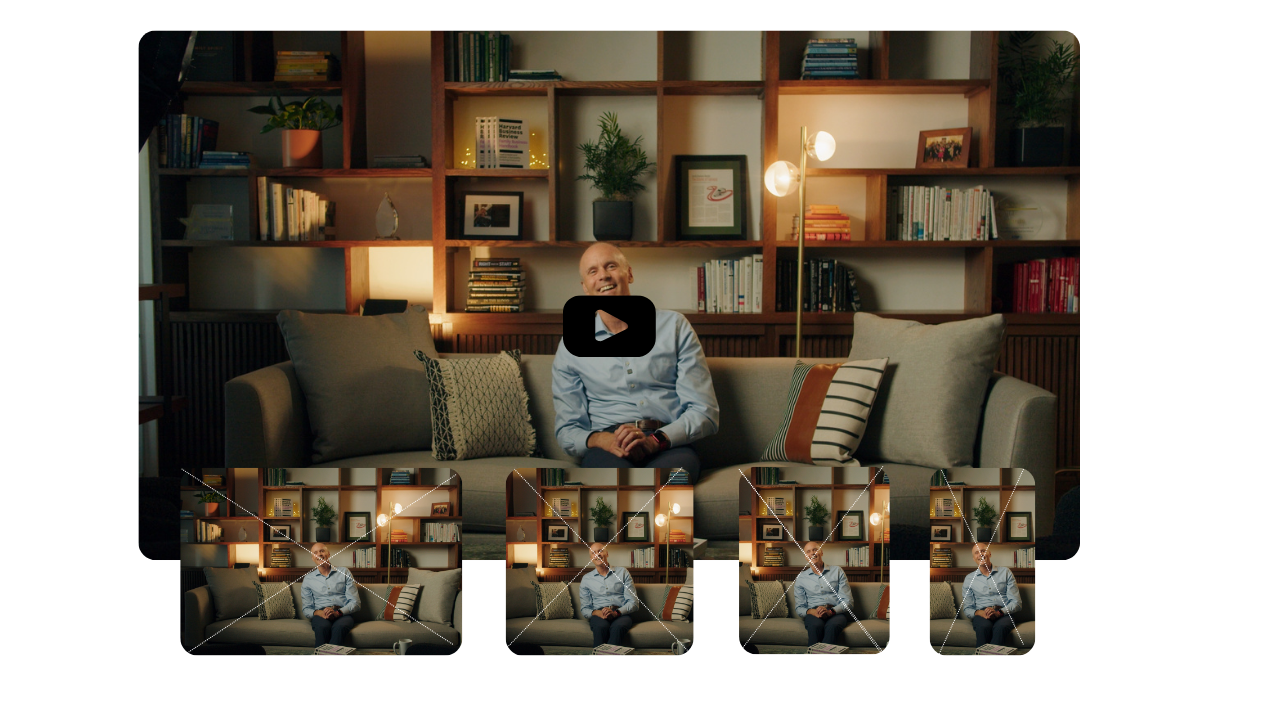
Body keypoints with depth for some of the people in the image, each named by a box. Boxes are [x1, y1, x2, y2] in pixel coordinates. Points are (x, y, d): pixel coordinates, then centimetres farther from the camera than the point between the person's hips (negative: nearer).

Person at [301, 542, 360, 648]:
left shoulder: (344, 573, 13)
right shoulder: (308, 579, 17)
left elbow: (355, 603, 5)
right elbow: (306, 609, 14)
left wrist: (338, 612, -15)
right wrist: (318, 613, -11)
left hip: (343, 614, -1)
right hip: (320, 615, 1)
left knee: (339, 627, -38)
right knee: (323, 626, -38)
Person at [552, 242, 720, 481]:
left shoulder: (674, 326, 13)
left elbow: (705, 412, 6)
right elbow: (567, 429, 15)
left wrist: (656, 440, -14)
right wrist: (598, 439, -10)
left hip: (669, 445, 0)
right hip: (608, 448, 0)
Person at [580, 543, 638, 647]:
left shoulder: (622, 573, 14)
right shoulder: (586, 579, 17)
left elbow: (632, 602, 6)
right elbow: (585, 608, 13)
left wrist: (616, 612, -14)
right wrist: (597, 613, -11)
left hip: (621, 614, -1)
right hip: (598, 615, 1)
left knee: (618, 627, -38)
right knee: (601, 626, -38)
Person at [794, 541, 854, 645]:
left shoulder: (837, 571, 13)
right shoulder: (801, 577, 16)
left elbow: (848, 601, 4)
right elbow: (799, 607, 14)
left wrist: (831, 611, -16)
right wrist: (811, 611, -12)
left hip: (836, 612, -1)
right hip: (813, 613, 1)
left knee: (832, 626, -38)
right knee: (816, 625, -38)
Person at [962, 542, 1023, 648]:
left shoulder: (1005, 573, 14)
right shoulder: (969, 579, 17)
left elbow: (1017, 603, 6)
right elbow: (967, 609, 14)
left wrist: (999, 612, -14)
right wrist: (979, 613, -11)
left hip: (1003, 614, -1)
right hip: (981, 615, 1)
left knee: (1000, 627, -38)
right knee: (984, 626, -37)